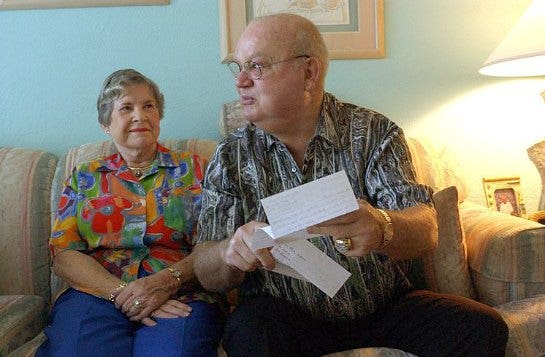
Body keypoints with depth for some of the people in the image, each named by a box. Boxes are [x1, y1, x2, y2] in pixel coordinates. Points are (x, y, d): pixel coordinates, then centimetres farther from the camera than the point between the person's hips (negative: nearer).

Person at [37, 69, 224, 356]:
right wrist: (121, 292, -12)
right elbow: (63, 254, 6)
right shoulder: (84, 178, 17)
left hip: (181, 294, 0)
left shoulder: (192, 168, 13)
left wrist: (167, 281, -17)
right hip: (97, 292, 1)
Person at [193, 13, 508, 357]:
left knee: (482, 327, -20)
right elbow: (208, 274, -4)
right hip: (288, 315, -1)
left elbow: (426, 230, -16)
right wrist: (231, 252, -29)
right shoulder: (230, 157, -2)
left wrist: (382, 228, -40)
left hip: (386, 306, 1)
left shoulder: (374, 133, -5)